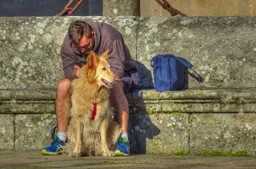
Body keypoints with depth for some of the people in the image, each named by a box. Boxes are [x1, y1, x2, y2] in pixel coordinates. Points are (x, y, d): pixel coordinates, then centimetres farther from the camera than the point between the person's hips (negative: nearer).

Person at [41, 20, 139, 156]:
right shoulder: (68, 43, -16)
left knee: (114, 86, -40)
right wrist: (76, 73, -37)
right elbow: (68, 67, -12)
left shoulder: (110, 37, -32)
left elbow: (116, 70, -34)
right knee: (63, 86, -17)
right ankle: (61, 140, -11)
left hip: (122, 75, -5)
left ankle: (124, 139, -39)